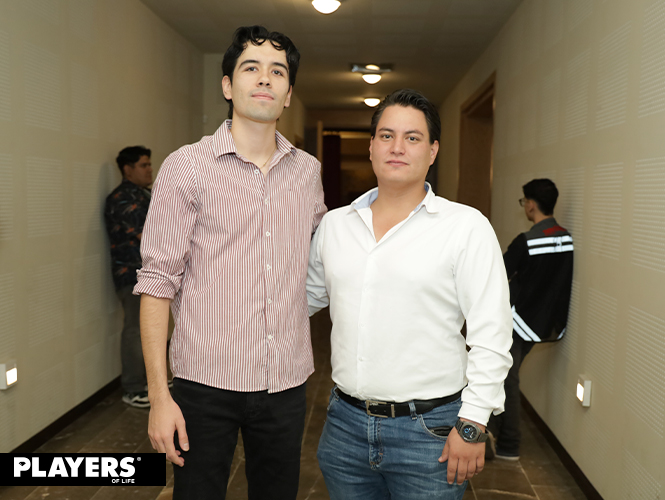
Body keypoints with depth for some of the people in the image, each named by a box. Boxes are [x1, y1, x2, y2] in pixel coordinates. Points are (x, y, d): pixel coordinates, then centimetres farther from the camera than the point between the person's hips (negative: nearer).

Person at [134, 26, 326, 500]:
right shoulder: (187, 166, -5)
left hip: (286, 382, 4)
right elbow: (158, 283, -8)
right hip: (206, 380, -3)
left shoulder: (308, 171, 7)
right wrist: (159, 396, -11)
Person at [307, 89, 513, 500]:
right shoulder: (335, 224, 6)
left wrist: (473, 424, -12)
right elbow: (308, 296, 20)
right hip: (346, 421, 4)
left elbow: (490, 337, -9)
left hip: (428, 430, -4)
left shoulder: (467, 227, -7)